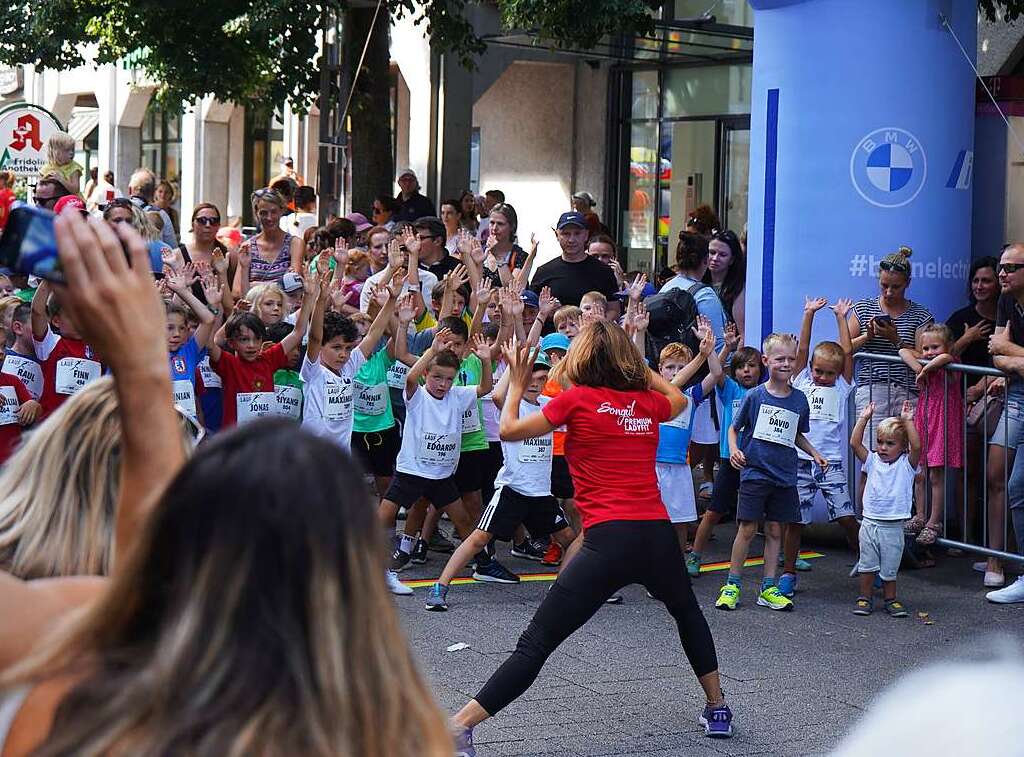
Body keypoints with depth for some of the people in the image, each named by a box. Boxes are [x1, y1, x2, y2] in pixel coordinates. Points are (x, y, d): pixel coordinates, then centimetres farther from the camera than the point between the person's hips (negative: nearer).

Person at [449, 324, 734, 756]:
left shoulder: (577, 399, -1)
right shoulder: (648, 402, 12)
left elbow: (509, 430, 7)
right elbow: (678, 399, 38)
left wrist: (517, 386, 22)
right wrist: (638, 365, 41)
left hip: (608, 541, -4)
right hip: (658, 535, 4)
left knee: (536, 644, -5)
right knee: (687, 612, 35)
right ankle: (717, 709, 42)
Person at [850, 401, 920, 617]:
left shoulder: (906, 464, -2)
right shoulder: (872, 461, 5)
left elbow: (916, 446, -20)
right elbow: (855, 443, -5)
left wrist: (907, 421, -20)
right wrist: (863, 419, -8)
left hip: (893, 527, -2)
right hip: (870, 524, 2)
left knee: (889, 568, 7)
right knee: (867, 565, 8)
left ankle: (890, 599, 21)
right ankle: (864, 598, 18)